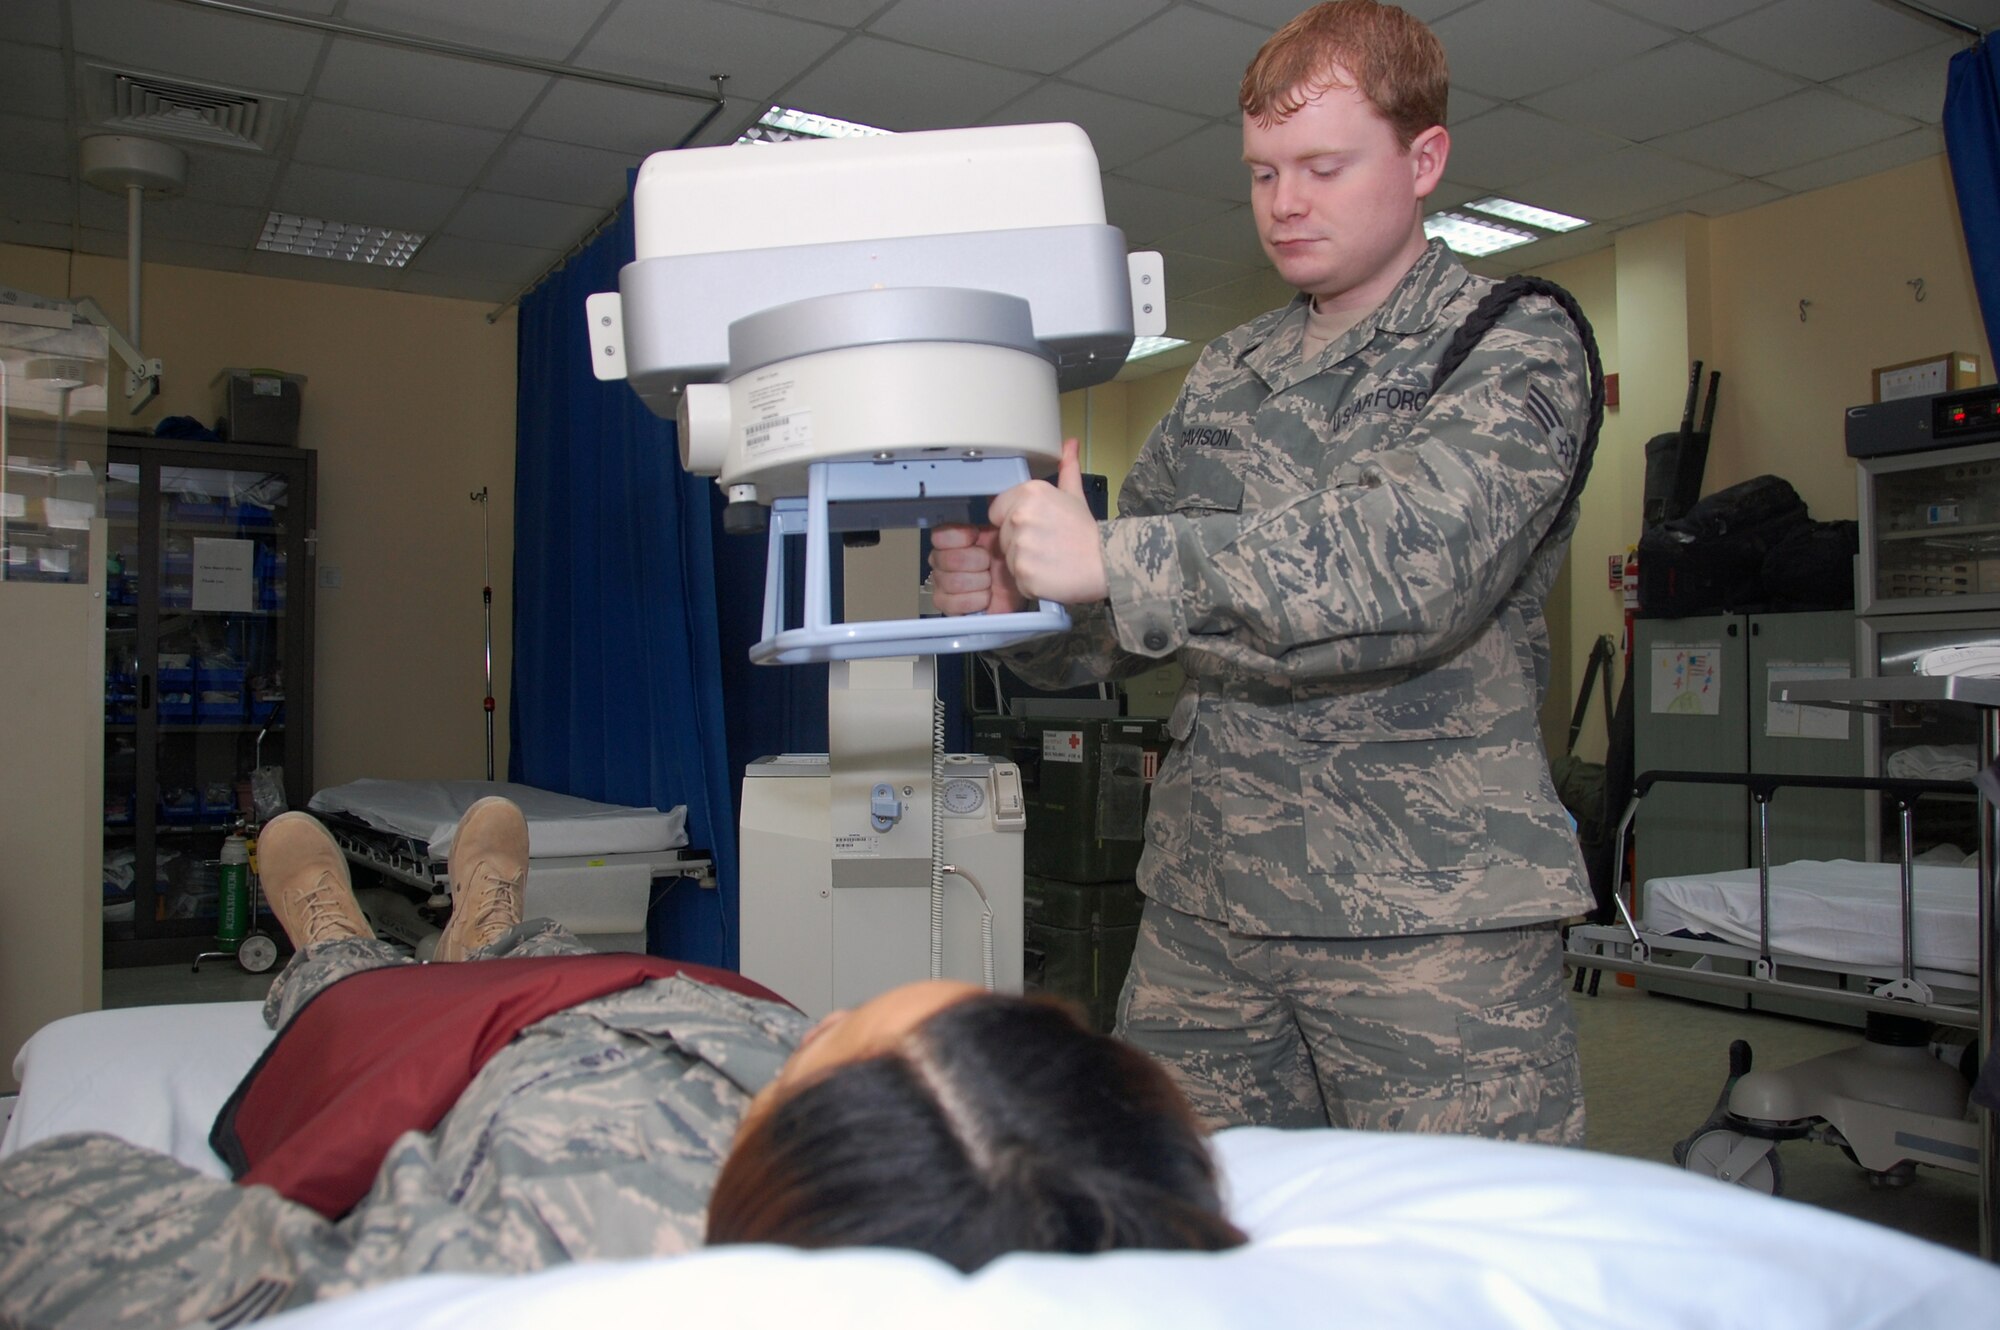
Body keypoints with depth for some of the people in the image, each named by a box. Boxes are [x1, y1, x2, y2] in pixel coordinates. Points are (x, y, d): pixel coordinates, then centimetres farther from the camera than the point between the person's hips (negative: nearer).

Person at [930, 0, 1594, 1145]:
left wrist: (1113, 559, -26)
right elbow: (1126, 618, 16)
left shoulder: (1515, 344, -2)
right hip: (1205, 906, 5)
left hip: (1431, 913, -4)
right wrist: (1015, 603, -7)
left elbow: (1416, 556, -21)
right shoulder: (1224, 377, 15)